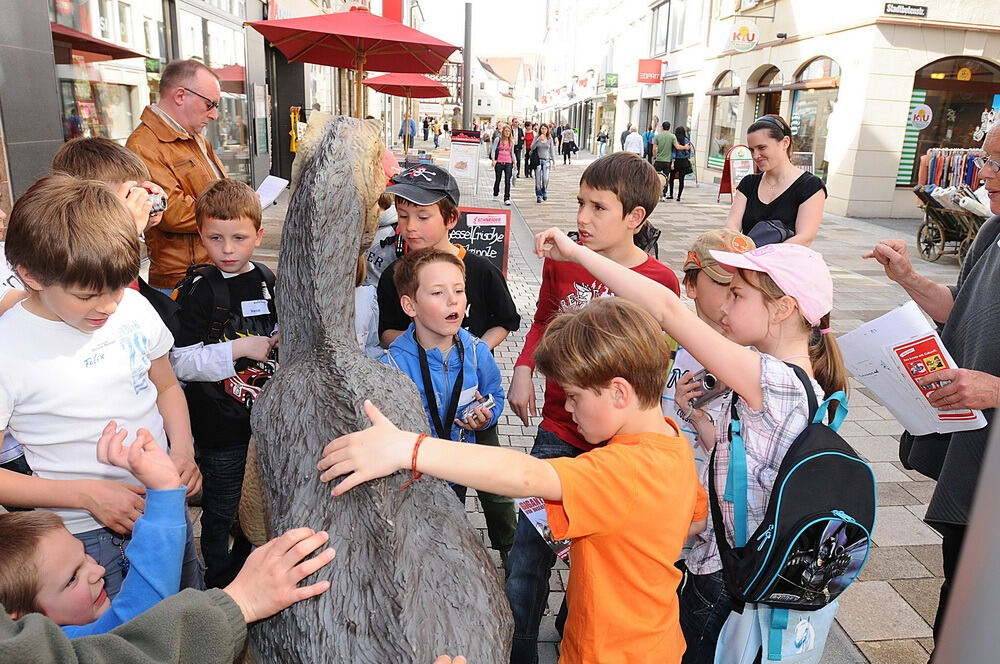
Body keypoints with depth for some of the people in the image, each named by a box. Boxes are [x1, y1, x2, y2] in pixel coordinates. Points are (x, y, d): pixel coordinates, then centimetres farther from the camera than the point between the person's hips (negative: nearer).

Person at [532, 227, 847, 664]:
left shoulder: (775, 380, -27)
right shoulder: (798, 384, 3)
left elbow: (666, 308, -33)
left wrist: (576, 251, -30)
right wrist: (696, 415, -5)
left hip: (724, 579, -8)